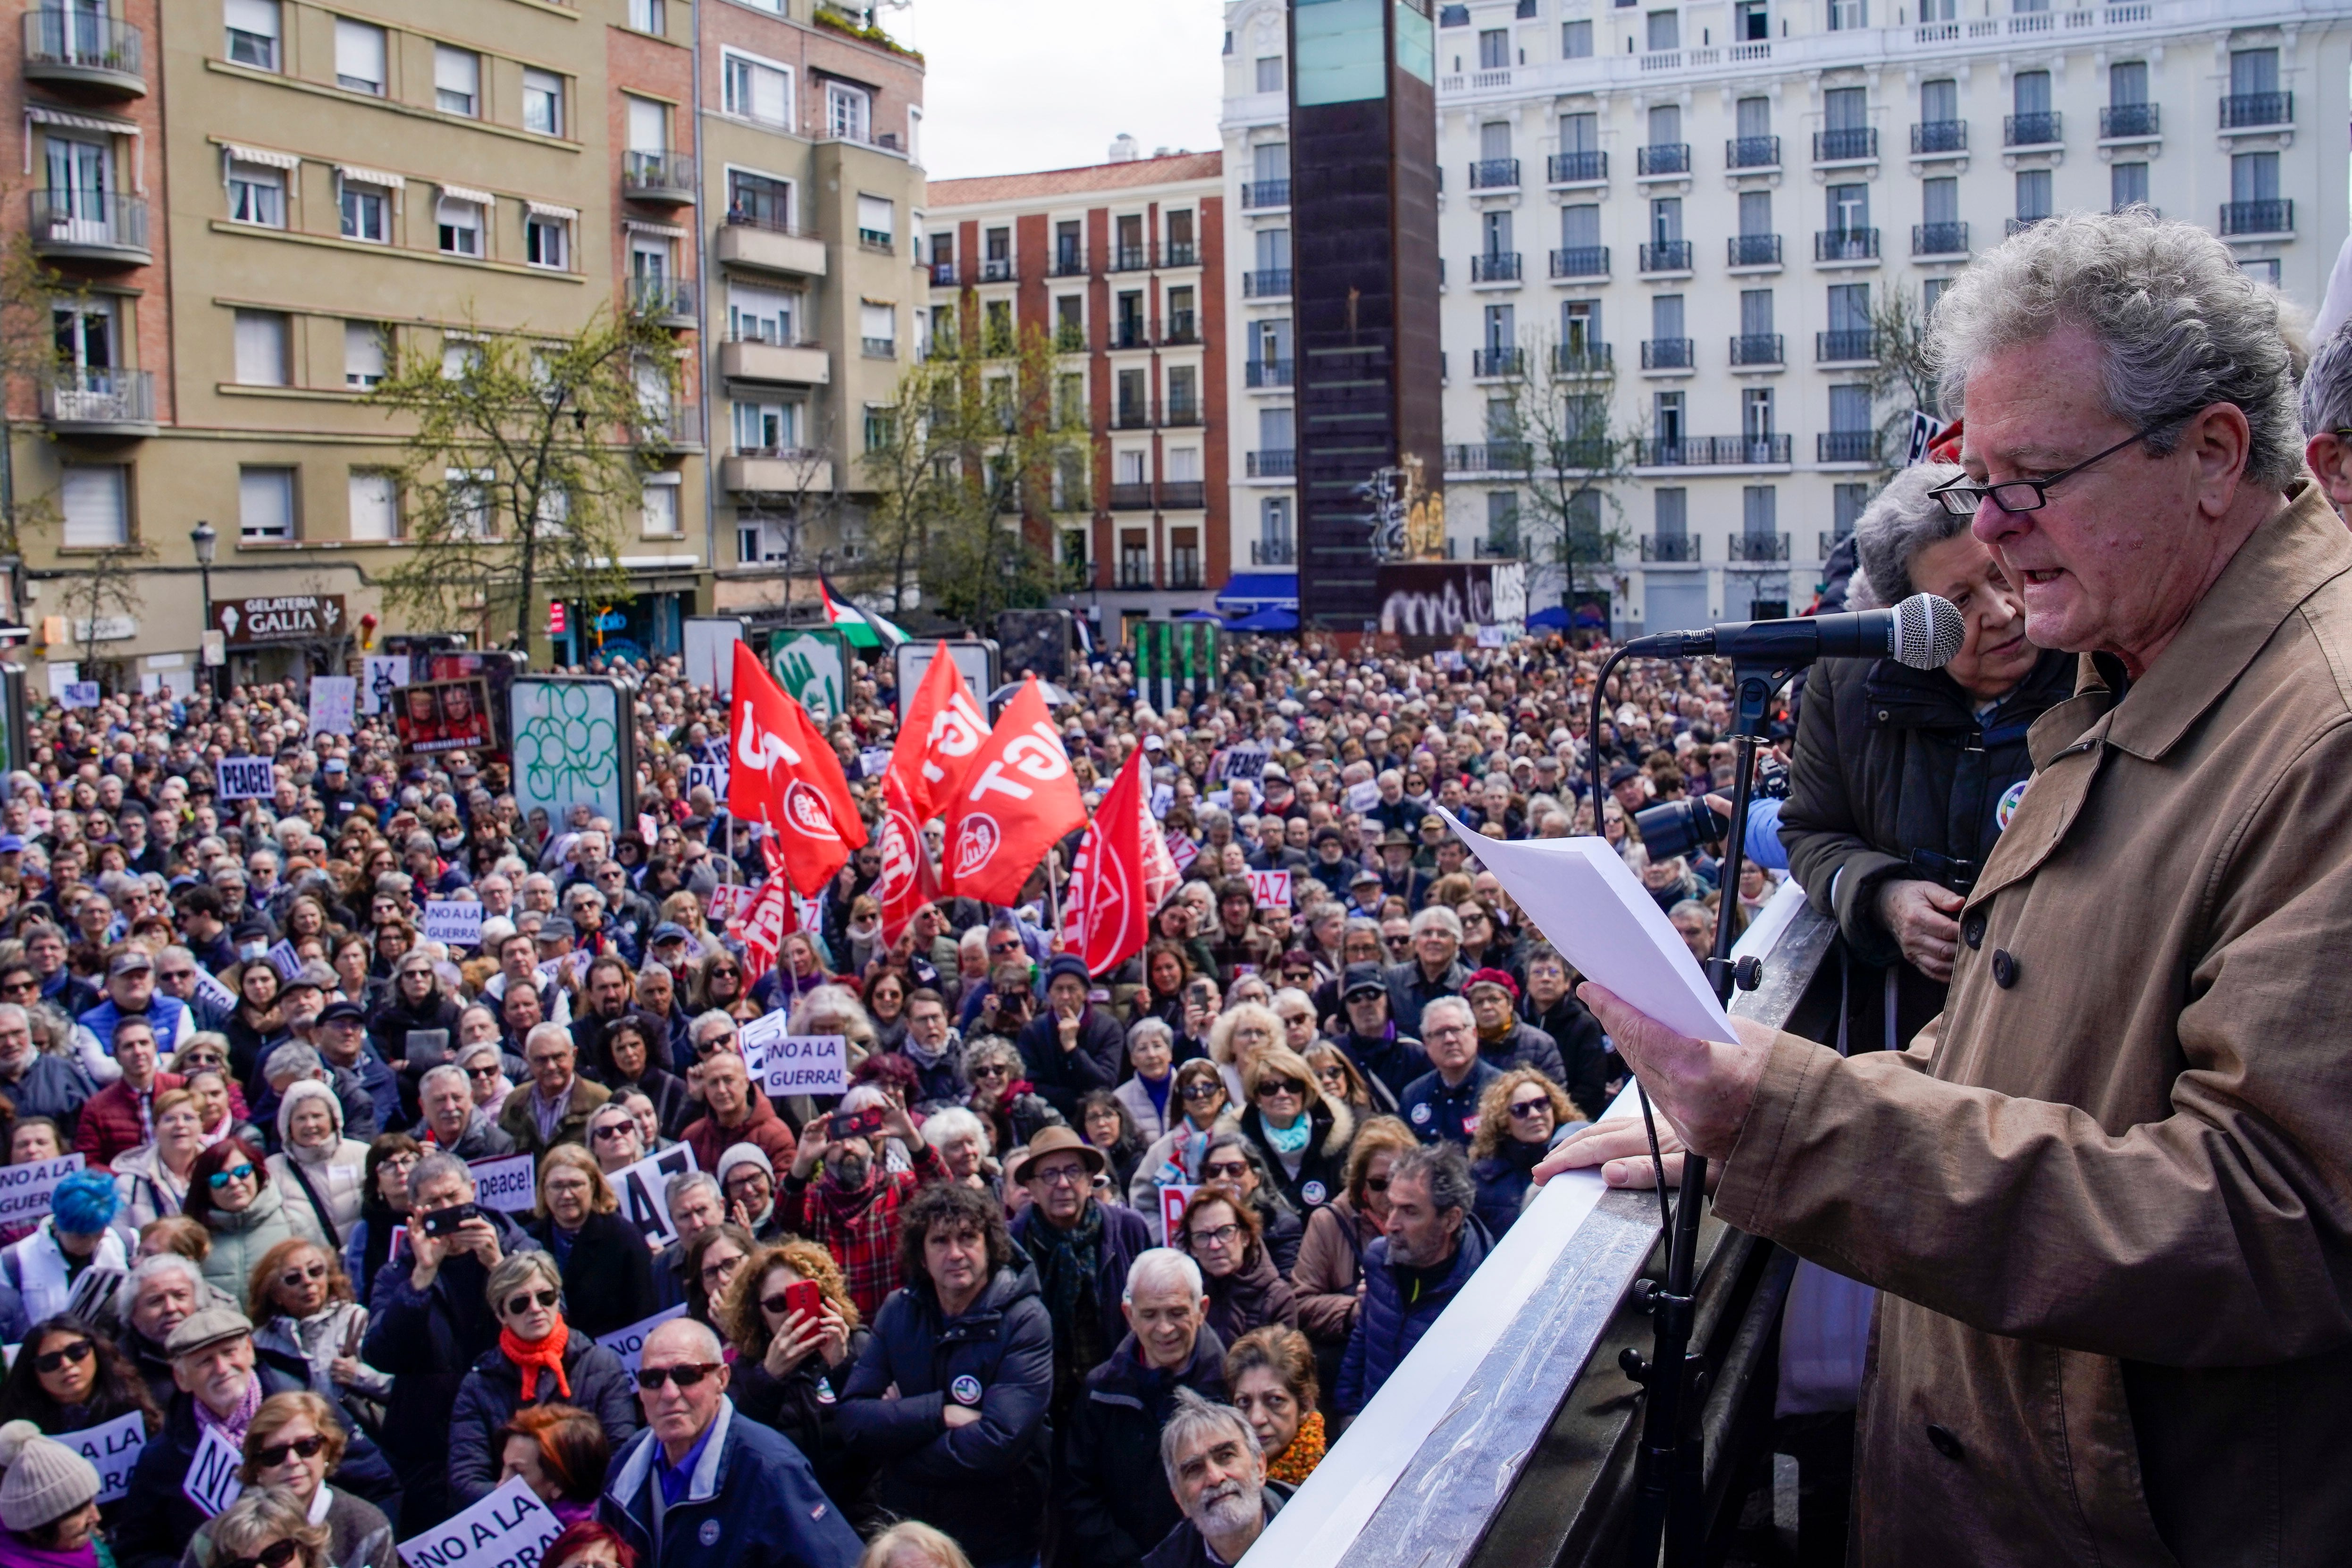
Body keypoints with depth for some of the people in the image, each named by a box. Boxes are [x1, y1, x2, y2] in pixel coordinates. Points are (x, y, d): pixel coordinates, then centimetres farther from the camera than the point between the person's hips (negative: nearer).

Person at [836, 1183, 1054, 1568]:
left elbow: (998, 1443, -25)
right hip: (903, 1535, 4)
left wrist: (898, 1425, -14)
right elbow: (852, 1419, -9)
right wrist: (938, 1413, -22)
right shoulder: (899, 1310, -1)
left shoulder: (1024, 1320, -16)